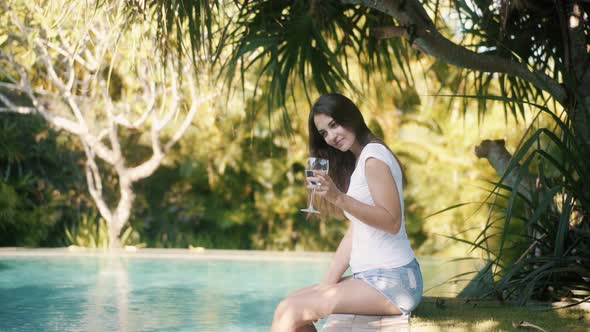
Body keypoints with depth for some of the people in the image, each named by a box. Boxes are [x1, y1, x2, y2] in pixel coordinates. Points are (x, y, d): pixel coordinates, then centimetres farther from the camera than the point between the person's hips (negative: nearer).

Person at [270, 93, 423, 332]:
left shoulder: (374, 156, -9)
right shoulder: (355, 162, 19)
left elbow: (392, 222, -19)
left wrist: (339, 199, -27)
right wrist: (327, 284, 7)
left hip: (392, 281, -9)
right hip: (372, 277, 9)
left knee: (289, 311, -15)